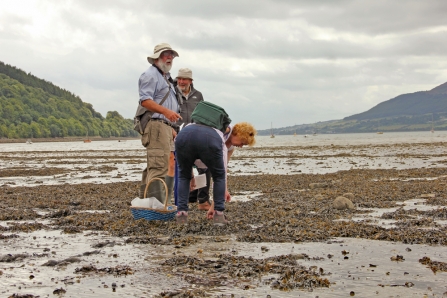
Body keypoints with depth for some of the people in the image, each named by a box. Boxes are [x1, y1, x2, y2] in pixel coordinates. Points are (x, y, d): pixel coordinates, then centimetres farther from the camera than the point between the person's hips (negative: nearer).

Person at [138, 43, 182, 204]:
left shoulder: (166, 77, 28)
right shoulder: (150, 74, -4)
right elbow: (145, 100, -18)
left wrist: (171, 128, 29)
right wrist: (166, 111, -31)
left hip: (165, 126, 11)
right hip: (156, 125, -10)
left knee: (153, 166, 11)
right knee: (159, 165, -18)